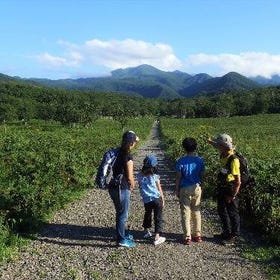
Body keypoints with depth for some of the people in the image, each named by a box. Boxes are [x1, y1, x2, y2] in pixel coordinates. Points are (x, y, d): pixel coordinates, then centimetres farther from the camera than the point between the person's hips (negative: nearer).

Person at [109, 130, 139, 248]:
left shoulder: (117, 153, 6)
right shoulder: (128, 157, -20)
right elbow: (130, 177, -18)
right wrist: (132, 186, 3)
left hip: (114, 188, 8)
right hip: (122, 189, -8)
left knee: (120, 213, 22)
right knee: (123, 215, 4)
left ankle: (123, 234, 37)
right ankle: (121, 239, 14)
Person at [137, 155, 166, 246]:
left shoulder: (140, 176, -3)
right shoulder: (155, 177, -10)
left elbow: (140, 187, 9)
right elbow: (160, 190, -4)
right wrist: (163, 200, 8)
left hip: (146, 200, 4)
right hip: (157, 199, -4)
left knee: (147, 214, 27)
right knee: (158, 218, 3)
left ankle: (146, 231, 40)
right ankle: (157, 237, -2)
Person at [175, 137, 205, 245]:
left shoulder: (181, 161, -11)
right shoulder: (200, 160, -2)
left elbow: (178, 177, -8)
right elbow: (202, 175, 3)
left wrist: (177, 190, 2)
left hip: (185, 189, -3)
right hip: (197, 188, 3)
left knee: (185, 213, 3)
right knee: (196, 212, 15)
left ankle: (187, 237, 4)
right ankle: (197, 235, 22)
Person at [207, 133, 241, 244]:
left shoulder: (233, 160, -27)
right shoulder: (223, 156, -3)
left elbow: (238, 182, -24)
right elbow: (219, 147, 27)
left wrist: (232, 196, -20)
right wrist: (210, 141, 19)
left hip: (230, 190, -9)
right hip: (222, 189, 9)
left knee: (232, 213, 8)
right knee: (222, 211, 19)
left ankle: (234, 235, 25)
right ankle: (226, 232, 36)